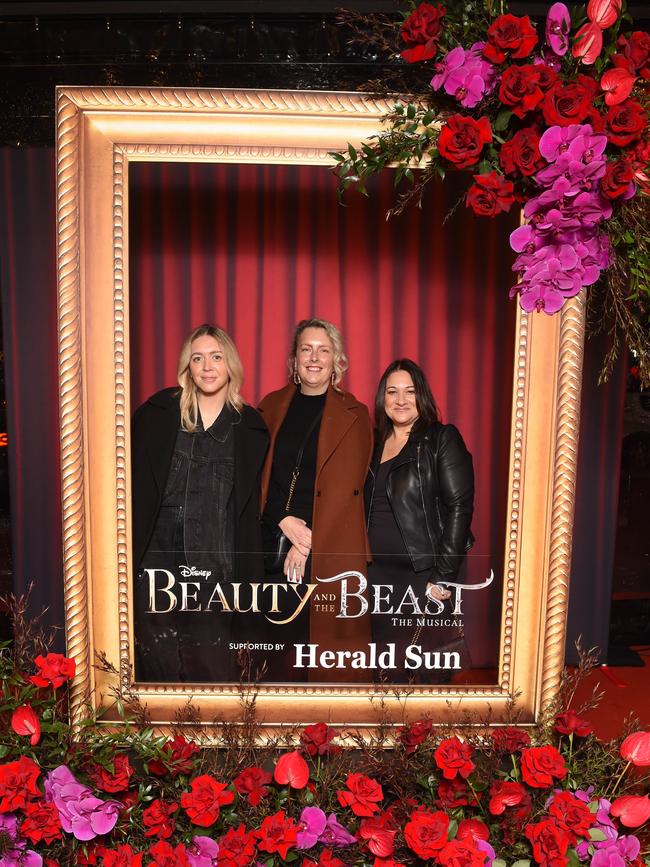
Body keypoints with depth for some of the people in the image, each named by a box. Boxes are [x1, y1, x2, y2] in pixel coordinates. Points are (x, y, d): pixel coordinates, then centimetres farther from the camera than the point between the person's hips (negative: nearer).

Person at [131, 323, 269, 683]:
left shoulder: (250, 426, 5)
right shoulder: (158, 412, 3)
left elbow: (250, 509, 8)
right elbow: (134, 481, 5)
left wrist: (248, 571, 5)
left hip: (216, 563, 0)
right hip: (158, 556, 0)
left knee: (212, 668, 5)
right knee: (158, 665, 7)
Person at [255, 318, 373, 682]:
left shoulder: (354, 414, 3)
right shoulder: (272, 406, 11)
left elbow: (346, 486, -4)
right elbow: (258, 474, 7)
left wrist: (307, 544, -11)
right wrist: (284, 520, -9)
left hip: (330, 551, -2)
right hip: (273, 542, 2)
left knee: (324, 635, 0)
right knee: (280, 639, 6)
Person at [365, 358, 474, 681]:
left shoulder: (442, 439, -5)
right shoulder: (376, 443, 12)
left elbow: (460, 506, -12)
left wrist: (443, 576, -16)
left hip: (423, 578, -5)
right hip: (378, 575, 5)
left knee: (424, 671, 1)